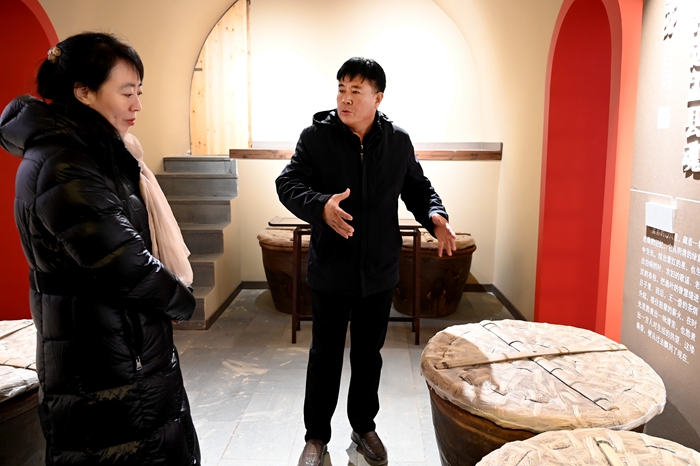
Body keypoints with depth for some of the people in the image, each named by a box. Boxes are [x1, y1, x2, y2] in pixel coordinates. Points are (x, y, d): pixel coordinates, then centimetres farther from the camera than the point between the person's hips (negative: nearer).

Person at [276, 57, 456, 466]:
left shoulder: (399, 141, 1)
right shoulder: (316, 137, -7)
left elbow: (418, 188, 9)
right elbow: (288, 183, -13)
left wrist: (435, 216, -12)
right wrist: (320, 205, -34)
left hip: (379, 271, 2)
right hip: (331, 268, -2)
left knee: (369, 354, 17)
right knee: (325, 355, 10)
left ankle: (364, 426, 38)